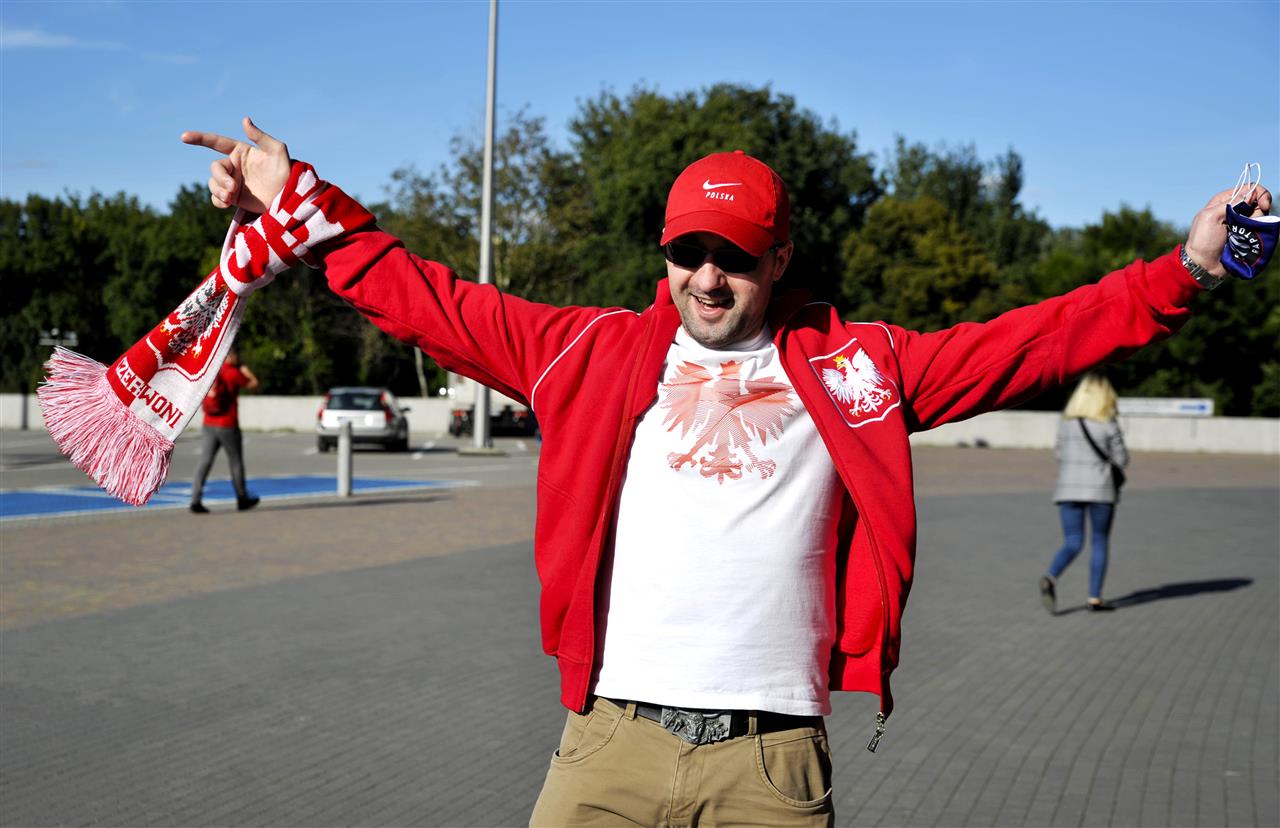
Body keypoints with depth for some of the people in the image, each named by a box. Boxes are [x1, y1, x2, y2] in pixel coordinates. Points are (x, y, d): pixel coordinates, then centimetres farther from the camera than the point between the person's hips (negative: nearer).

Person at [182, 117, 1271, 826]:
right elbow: (437, 304, 13)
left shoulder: (856, 366, 10)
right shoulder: (600, 351, 12)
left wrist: (1184, 270, 3)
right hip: (610, 739, 1)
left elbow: (1035, 341, 9)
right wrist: (301, 206, 10)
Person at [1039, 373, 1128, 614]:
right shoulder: (1108, 424, -7)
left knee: (1072, 543, 5)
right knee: (1100, 543, 11)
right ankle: (1095, 598, 9)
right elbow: (1121, 460, -4)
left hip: (1069, 488, 3)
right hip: (1100, 488, -3)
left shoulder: (1065, 421, 3)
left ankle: (1050, 578, -23)